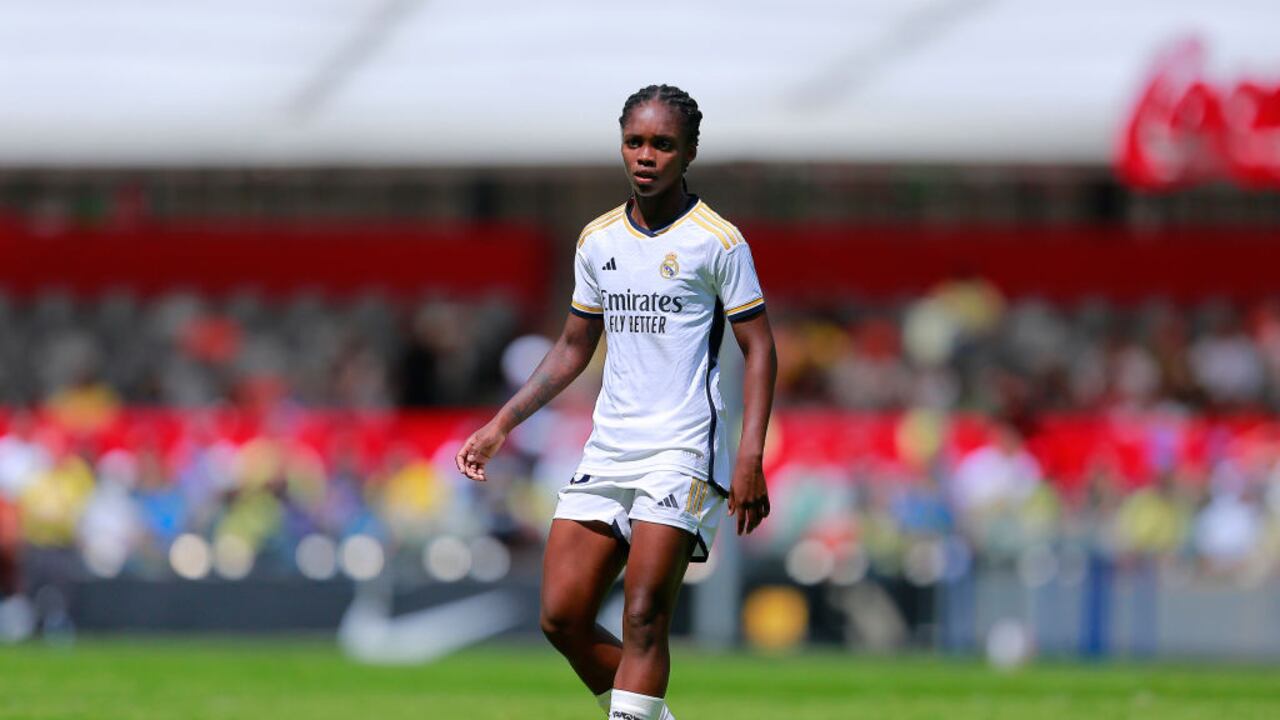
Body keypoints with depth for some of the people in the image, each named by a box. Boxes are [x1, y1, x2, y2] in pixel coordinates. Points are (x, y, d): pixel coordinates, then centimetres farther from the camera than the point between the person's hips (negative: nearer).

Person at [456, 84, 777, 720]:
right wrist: (503, 423, 16)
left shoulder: (716, 240, -4)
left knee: (643, 620, -15)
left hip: (684, 453, -6)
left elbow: (759, 349, -4)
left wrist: (750, 456, -14)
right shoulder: (597, 239, 12)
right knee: (562, 620, 0)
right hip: (608, 448, 6)